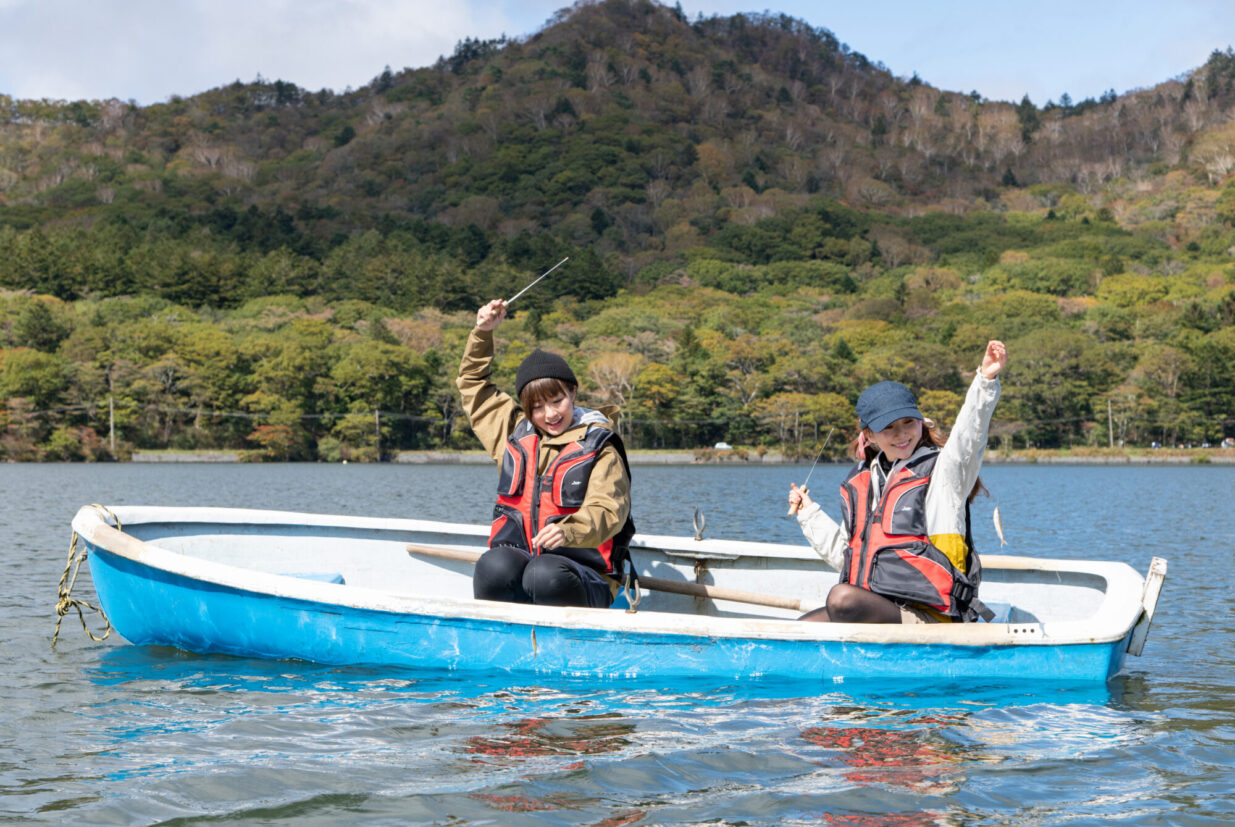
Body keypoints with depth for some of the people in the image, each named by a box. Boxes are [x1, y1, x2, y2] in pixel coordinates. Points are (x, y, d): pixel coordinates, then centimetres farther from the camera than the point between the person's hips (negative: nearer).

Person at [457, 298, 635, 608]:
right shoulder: (514, 432, 18)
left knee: (544, 574, -40)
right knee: (492, 566, -33)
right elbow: (473, 384, 33)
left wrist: (570, 530, -35)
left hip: (582, 576, -4)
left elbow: (606, 512, -14)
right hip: (516, 561, 4)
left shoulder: (599, 450, 2)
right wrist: (483, 333, 20)